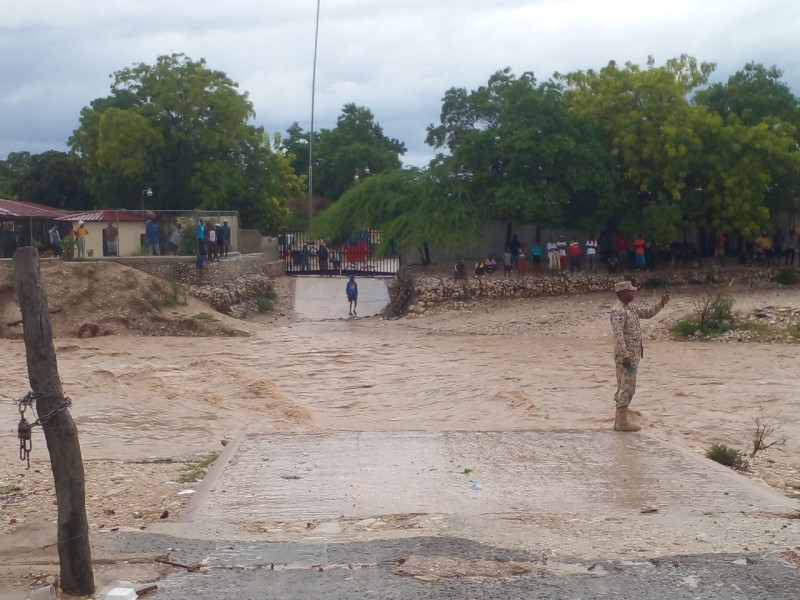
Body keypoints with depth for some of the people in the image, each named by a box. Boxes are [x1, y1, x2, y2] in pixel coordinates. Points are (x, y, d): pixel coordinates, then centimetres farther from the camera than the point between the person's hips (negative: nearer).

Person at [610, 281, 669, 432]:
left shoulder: (630, 309, 14)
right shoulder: (618, 311, -17)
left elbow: (648, 313, 23)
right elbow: (618, 335, -24)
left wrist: (661, 303, 7)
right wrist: (624, 356, -27)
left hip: (633, 355, 10)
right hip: (626, 355, -10)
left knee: (624, 387, 12)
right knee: (627, 387, -8)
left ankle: (620, 419, 17)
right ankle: (622, 421, -4)